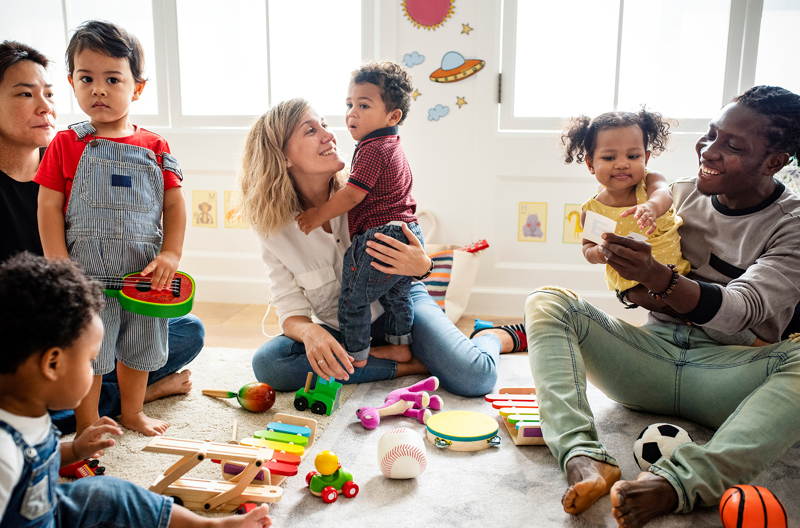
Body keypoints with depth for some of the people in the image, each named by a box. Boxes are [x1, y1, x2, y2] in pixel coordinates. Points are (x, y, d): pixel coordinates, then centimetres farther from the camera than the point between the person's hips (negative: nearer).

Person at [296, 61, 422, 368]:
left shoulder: (372, 149, -16)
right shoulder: (393, 148, 18)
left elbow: (352, 195, -19)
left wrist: (318, 215, -9)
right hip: (408, 236, 10)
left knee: (353, 299, 4)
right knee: (396, 297, 24)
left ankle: (355, 356, 14)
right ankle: (400, 345, 36)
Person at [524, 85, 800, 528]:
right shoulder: (681, 196, 11)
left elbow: (743, 309, -19)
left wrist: (658, 278, -36)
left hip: (727, 376, -3)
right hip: (654, 352, 4)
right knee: (547, 302, -17)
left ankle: (676, 481, -47)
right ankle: (584, 456, -37)